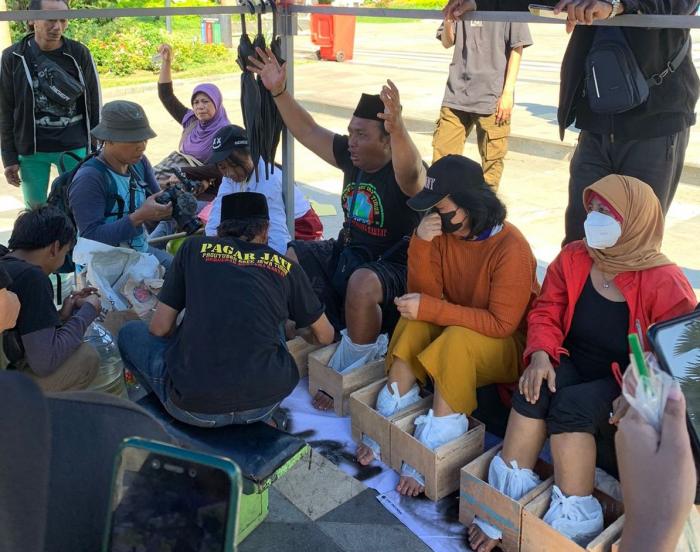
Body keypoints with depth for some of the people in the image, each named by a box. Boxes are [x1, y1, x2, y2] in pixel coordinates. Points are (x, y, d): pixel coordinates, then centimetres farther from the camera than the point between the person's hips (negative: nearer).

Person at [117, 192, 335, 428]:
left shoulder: (194, 248, 7)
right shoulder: (286, 267, 9)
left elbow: (160, 328, 8)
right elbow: (326, 336, 21)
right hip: (266, 404, 2)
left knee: (131, 332, 23)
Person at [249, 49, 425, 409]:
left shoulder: (404, 175, -21)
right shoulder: (352, 157, 1)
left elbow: (410, 170, -46)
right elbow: (309, 131, 6)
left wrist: (397, 128, -65)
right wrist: (279, 92, -3)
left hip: (391, 268, -8)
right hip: (345, 253, 8)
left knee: (361, 284, -40)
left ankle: (348, 378, -16)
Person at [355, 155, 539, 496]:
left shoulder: (510, 248, -25)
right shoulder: (444, 231, -9)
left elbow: (502, 324, -26)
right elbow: (425, 294, -8)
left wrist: (430, 308, -32)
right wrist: (421, 243, -25)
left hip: (509, 344, -5)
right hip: (456, 326, 6)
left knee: (457, 340, -34)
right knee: (415, 321, -22)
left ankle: (427, 454, -24)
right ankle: (386, 425, -16)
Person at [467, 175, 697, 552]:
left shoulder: (665, 283, -17)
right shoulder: (572, 259, -3)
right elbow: (546, 313, 3)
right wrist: (541, 355, -17)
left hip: (623, 383, -4)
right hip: (573, 365, 4)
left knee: (571, 406, -32)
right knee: (535, 390, -27)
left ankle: (574, 521, -20)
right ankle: (506, 501, -19)